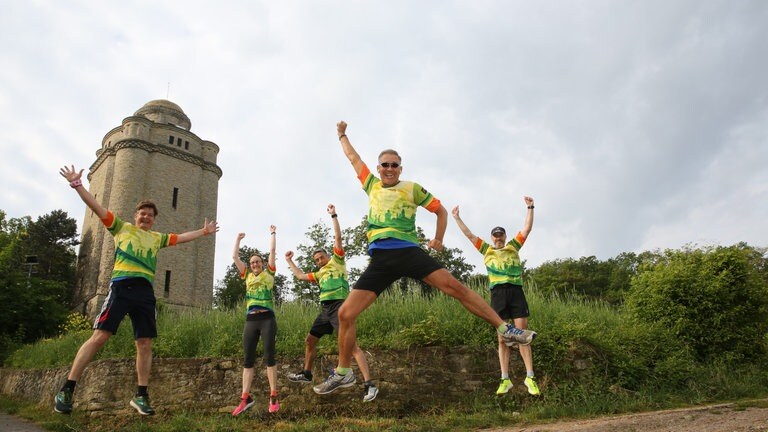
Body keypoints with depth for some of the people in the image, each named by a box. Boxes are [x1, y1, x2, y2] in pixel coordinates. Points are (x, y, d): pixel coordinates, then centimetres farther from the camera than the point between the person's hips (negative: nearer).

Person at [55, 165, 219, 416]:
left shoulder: (157, 238, 27)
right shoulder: (121, 227, 16)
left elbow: (181, 237, 36)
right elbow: (96, 207, 11)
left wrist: (203, 232, 38)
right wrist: (77, 184, 5)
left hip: (145, 291, 4)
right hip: (122, 285, -4)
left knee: (145, 343, 0)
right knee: (100, 336, -11)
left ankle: (141, 396, 8)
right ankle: (66, 390, -3)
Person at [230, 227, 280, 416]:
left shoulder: (269, 273, 11)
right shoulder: (247, 276, 18)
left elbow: (272, 251, 10)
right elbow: (234, 256, 19)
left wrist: (273, 234, 18)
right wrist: (238, 239, 26)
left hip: (267, 318, -3)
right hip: (251, 320, 3)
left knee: (269, 356, -5)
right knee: (248, 359, 1)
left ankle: (273, 397, -2)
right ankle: (245, 398, 1)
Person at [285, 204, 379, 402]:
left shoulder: (337, 261, 7)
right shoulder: (320, 274, 26)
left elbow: (338, 238, -2)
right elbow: (300, 276, 33)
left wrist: (334, 215, -4)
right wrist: (289, 261, 40)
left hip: (339, 306, -9)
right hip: (325, 309, 9)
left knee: (351, 344, -20)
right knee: (310, 340, 16)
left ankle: (369, 384, -25)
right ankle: (306, 373, 36)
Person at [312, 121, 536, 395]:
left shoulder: (412, 188, 11)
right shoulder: (372, 185, 20)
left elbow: (440, 210, 20)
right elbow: (353, 157, 35)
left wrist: (438, 239, 10)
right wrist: (342, 135, 46)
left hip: (408, 252, -2)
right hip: (380, 259, 2)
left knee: (455, 286, -18)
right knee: (345, 314, -6)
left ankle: (505, 329, -7)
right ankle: (343, 373, 11)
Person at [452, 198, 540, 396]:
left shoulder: (513, 246, 19)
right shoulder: (486, 250, 19)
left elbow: (527, 229, 15)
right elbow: (469, 235, 21)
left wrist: (530, 207, 12)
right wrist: (457, 218, 22)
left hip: (516, 291, -1)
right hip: (498, 292, 1)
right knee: (502, 338, 2)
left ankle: (530, 377, -1)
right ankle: (505, 379, 5)